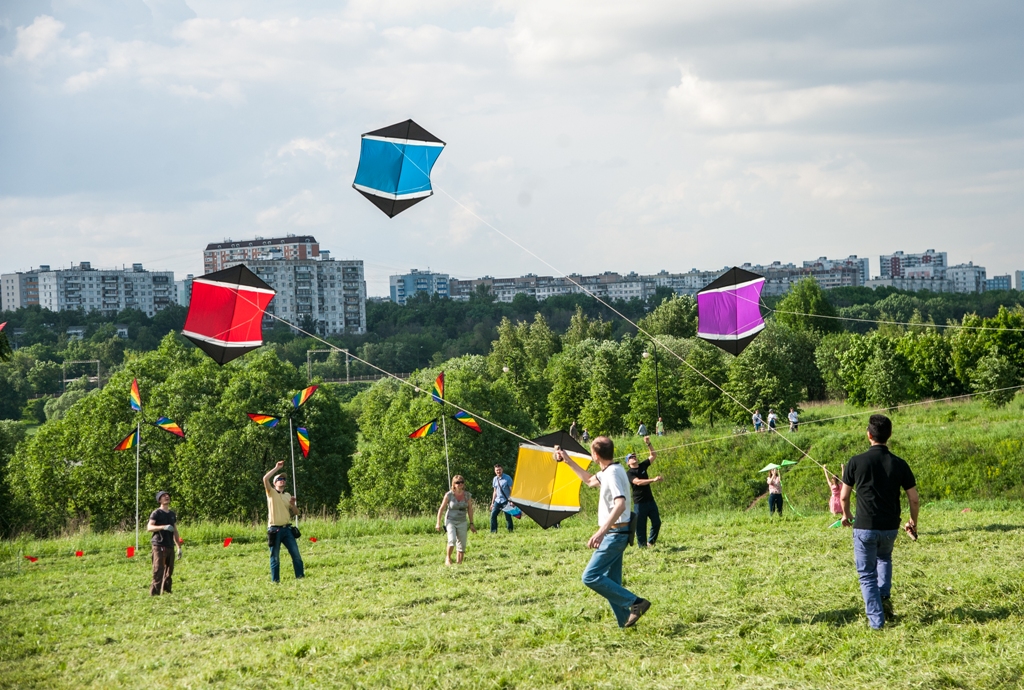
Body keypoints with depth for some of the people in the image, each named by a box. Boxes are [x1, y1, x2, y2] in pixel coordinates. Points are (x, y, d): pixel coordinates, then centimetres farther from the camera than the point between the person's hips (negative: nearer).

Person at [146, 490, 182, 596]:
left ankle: (166, 591, 15)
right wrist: (163, 527, -28)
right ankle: (154, 593, -13)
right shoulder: (156, 513, -1)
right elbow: (149, 527, -15)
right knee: (158, 571, -12)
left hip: (170, 547, 7)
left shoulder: (172, 514, 19)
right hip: (159, 546, -6)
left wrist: (179, 547, 20)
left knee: (169, 571, 8)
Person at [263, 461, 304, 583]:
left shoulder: (288, 495, 17)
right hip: (274, 530, -4)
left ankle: (300, 576, 4)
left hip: (287, 529, 4)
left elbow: (296, 513, 17)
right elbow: (265, 479, -15)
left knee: (296, 554, -1)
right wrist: (277, 467, -10)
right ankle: (275, 581, 6)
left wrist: (293, 504, -3)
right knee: (275, 557, 0)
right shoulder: (271, 493, 3)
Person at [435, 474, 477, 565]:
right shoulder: (449, 495, -12)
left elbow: (470, 510, 8)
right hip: (450, 521, -3)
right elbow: (441, 509, -5)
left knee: (462, 545, 2)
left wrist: (471, 523, 10)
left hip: (462, 522, 3)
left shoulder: (467, 495, -3)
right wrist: (438, 523, -6)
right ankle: (448, 558, -2)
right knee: (452, 540, -24)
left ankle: (459, 563, 16)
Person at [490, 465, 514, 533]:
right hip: (497, 501, 5)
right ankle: (493, 531, -1)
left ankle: (510, 530, 4)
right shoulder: (495, 479, 12)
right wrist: (492, 502, 16)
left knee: (508, 516, -5)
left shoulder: (507, 478, -6)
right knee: (493, 514, -6)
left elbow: (511, 490, -6)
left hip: (505, 501, -5)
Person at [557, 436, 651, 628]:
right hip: (615, 533, 10)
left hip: (614, 533, -10)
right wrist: (568, 462, 31)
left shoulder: (612, 474, -19)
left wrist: (602, 531, -40)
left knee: (591, 577, -11)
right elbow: (590, 480, 34)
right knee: (611, 582, 11)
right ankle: (625, 622, 10)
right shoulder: (608, 471, 12)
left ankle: (635, 602, -12)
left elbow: (620, 505, -33)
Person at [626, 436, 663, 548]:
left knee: (657, 522, 7)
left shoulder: (643, 466, 10)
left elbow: (652, 456, 10)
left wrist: (648, 444, -4)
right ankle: (642, 545, 8)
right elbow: (638, 482, -24)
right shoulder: (629, 473, -8)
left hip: (650, 500, 6)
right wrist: (653, 480, -31)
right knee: (640, 525, 0)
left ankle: (650, 542, 21)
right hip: (639, 503, -6)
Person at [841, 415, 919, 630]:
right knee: (884, 558, 32)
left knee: (867, 575, 8)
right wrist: (913, 523, 19)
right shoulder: (899, 464, -3)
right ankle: (884, 596, 15)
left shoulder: (856, 462, -8)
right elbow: (914, 499, 1)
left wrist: (846, 515, 22)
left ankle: (877, 619, 2)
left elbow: (844, 496, 2)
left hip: (865, 527, -3)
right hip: (890, 527, 3)